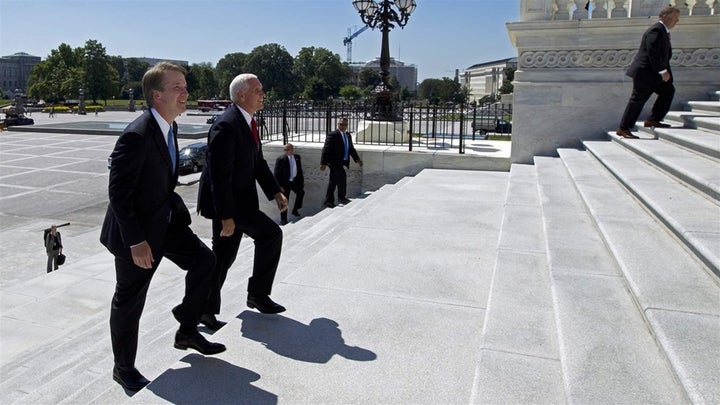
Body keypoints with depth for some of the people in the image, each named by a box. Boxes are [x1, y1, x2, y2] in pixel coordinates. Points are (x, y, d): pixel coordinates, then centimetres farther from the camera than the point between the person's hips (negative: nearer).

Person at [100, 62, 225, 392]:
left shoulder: (169, 127, 2)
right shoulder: (136, 135, -26)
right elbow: (118, 193, -24)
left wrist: (178, 212, 12)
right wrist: (136, 242, -23)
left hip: (166, 221, 8)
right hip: (137, 229, -8)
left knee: (205, 261, 5)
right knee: (130, 300, 7)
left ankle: (187, 331, 22)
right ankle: (124, 367, 28)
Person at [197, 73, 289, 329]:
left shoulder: (248, 123, 10)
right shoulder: (226, 125, -21)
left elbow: (258, 163, 15)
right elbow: (220, 175, -24)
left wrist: (275, 192, 5)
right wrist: (226, 217, -24)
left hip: (238, 198, 10)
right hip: (226, 202, -10)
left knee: (224, 255, 14)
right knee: (271, 233, -9)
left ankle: (206, 310, 26)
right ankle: (258, 295, 6)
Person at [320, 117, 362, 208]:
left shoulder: (348, 136, 15)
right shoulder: (332, 135, -9)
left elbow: (351, 149, 25)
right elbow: (326, 149, -13)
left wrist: (357, 159, 16)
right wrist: (323, 163, -19)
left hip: (343, 162, 7)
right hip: (334, 162, -7)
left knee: (333, 182, 11)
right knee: (342, 175, -22)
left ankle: (329, 201, 19)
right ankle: (341, 197, -11)